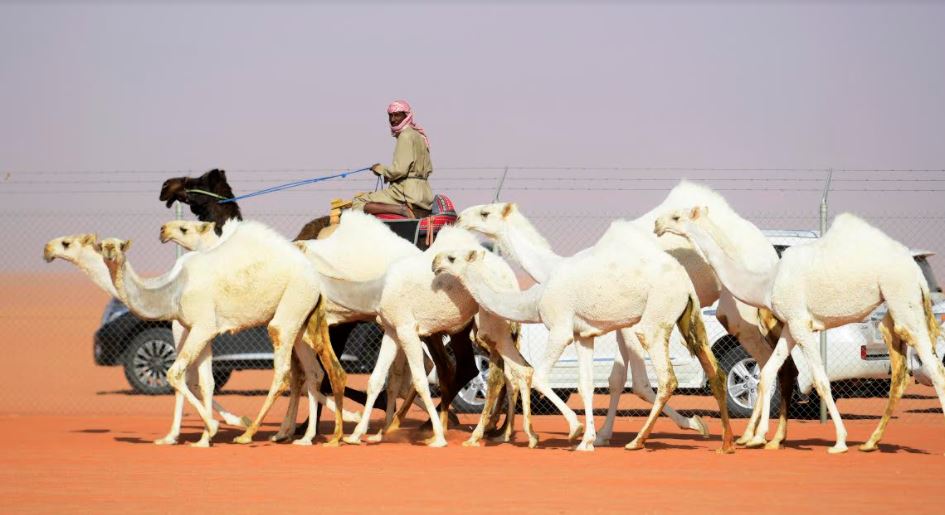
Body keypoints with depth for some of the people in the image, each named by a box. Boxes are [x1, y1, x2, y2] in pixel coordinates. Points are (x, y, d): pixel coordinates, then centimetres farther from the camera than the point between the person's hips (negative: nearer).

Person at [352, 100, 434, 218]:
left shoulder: (406, 136, -12)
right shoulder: (419, 135, 17)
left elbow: (399, 170, -20)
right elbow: (429, 169, 21)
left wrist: (381, 169, -3)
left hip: (406, 193, -10)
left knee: (357, 203, -16)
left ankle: (401, 210, -27)